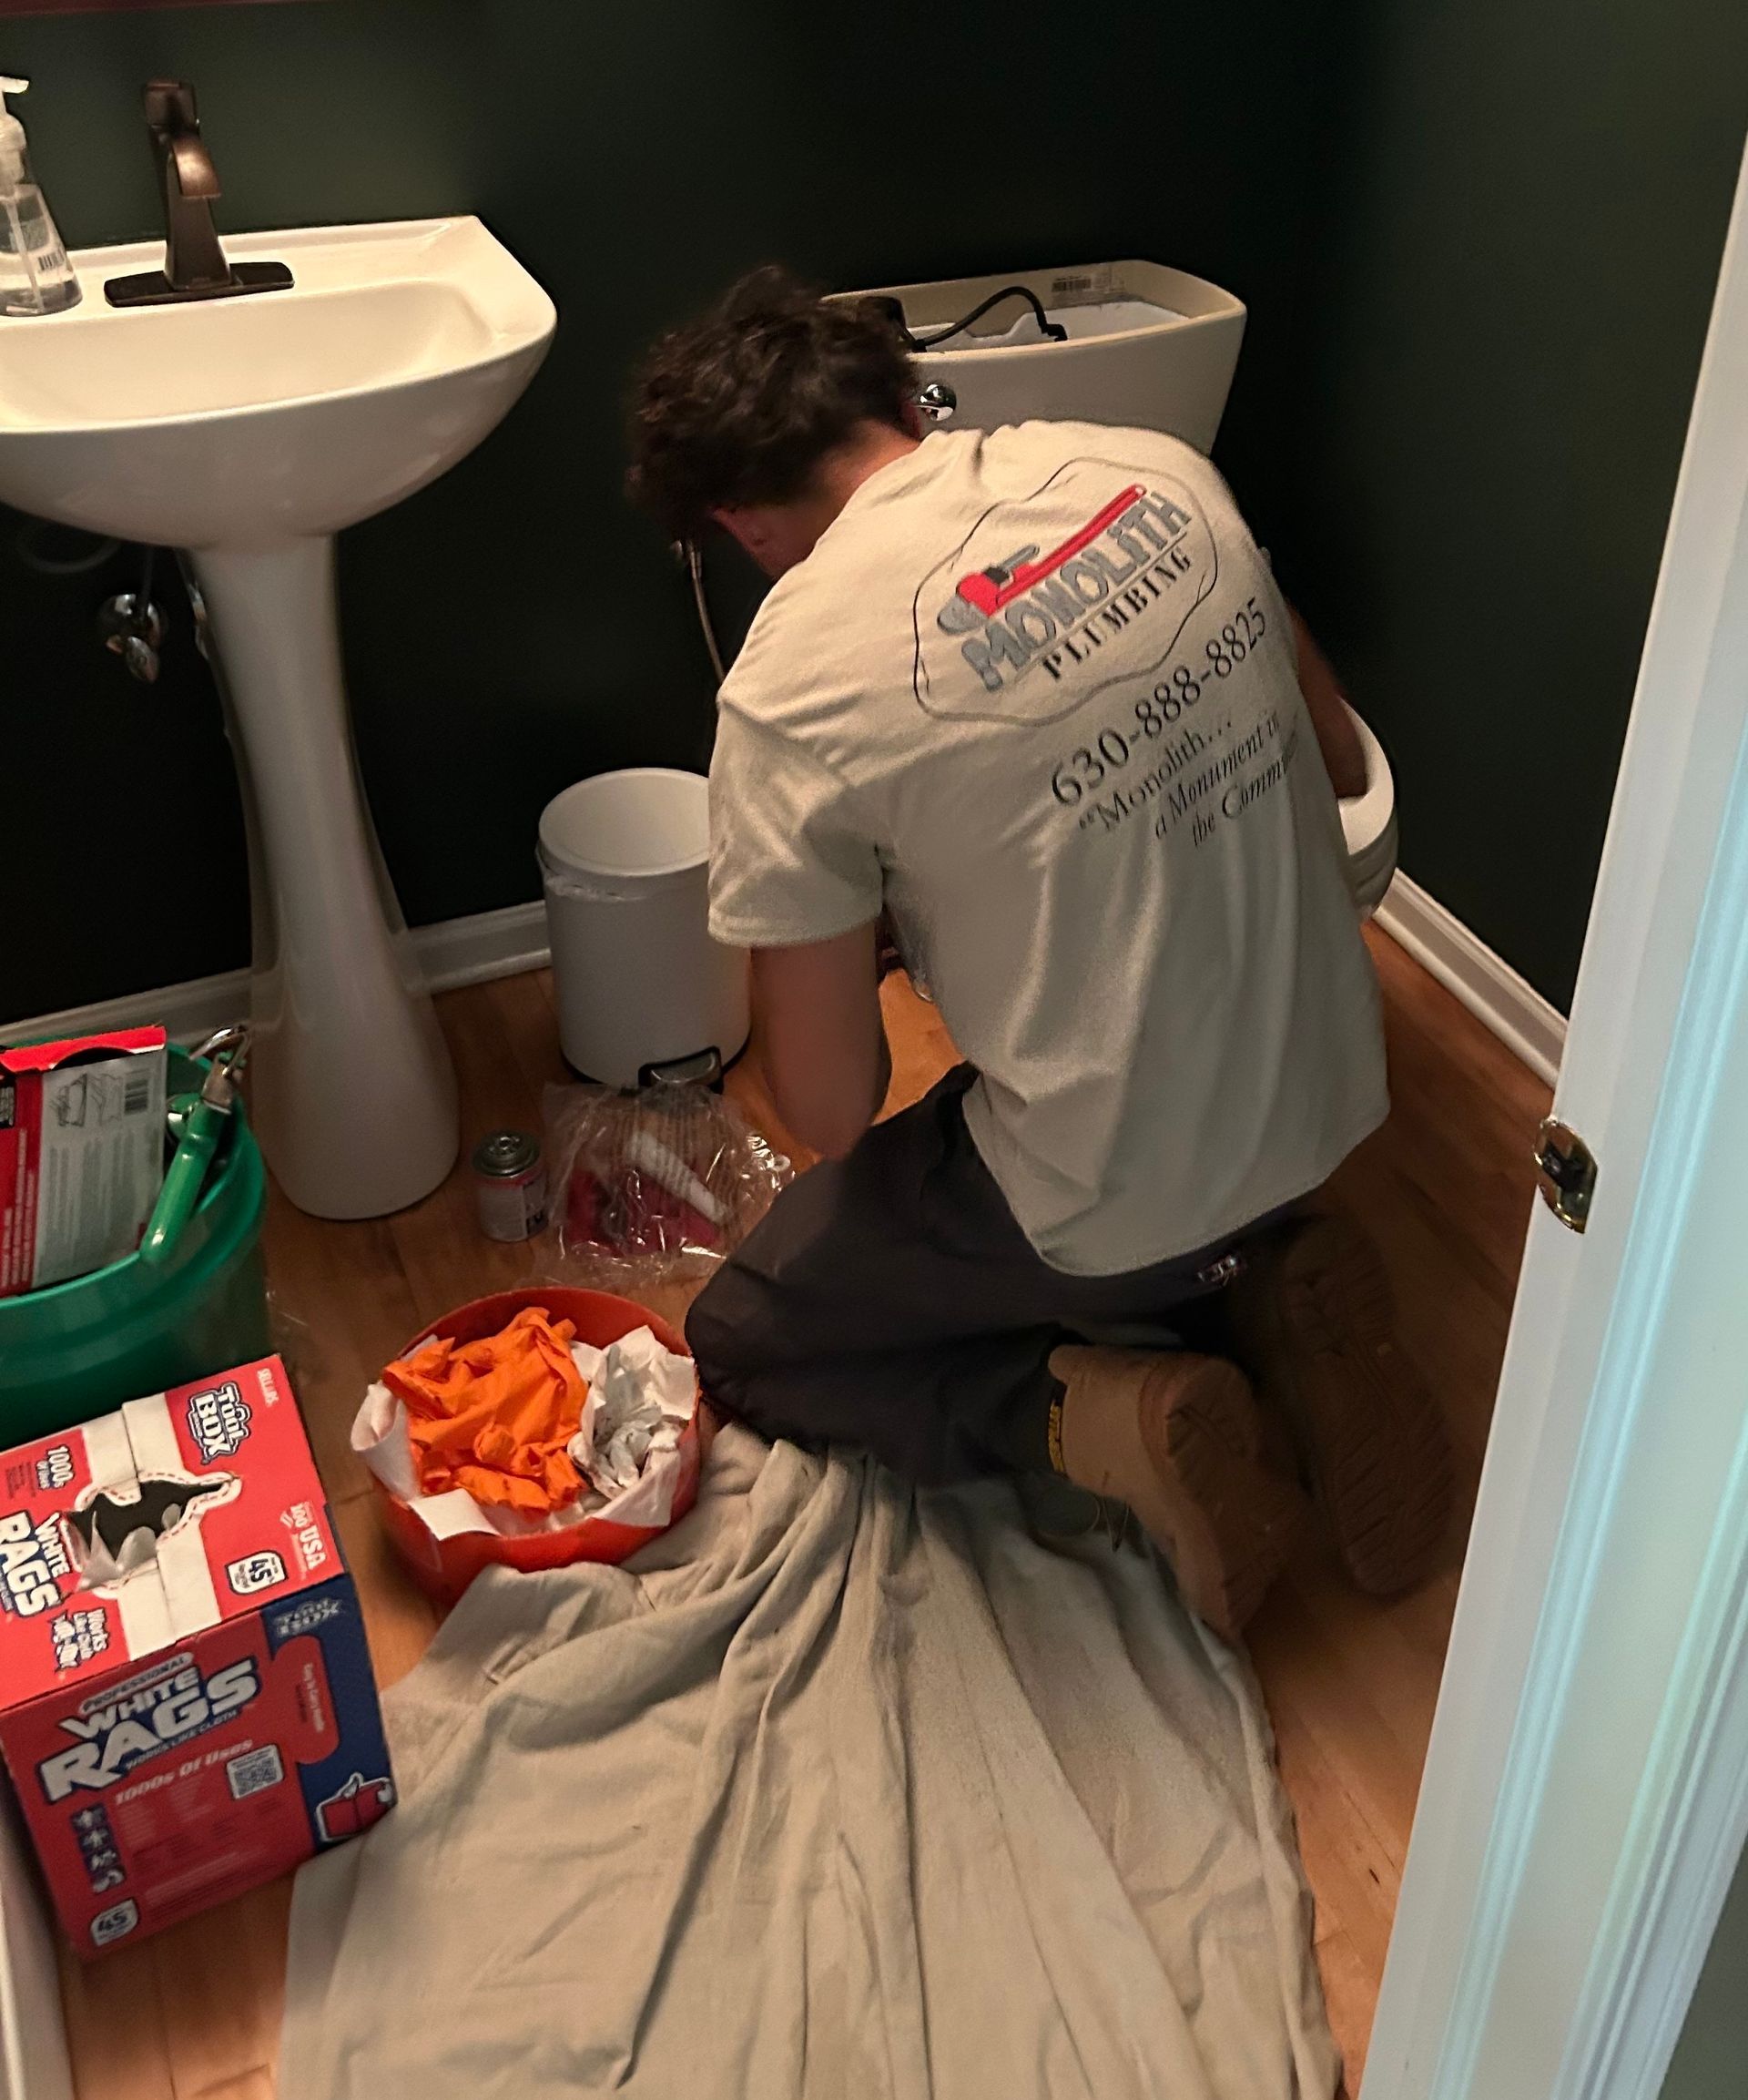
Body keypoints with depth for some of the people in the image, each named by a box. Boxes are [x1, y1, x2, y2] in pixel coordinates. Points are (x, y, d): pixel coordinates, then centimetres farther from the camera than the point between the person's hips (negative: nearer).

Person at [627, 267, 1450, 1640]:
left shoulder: (792, 688, -19)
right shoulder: (1163, 472, -3)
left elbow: (829, 1110, -12)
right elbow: (1340, 763, 10)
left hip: (1114, 1201, -6)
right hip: (1327, 1100, 6)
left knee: (744, 1343, 18)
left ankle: (1100, 1419, -2)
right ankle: (1260, 1304, 10)